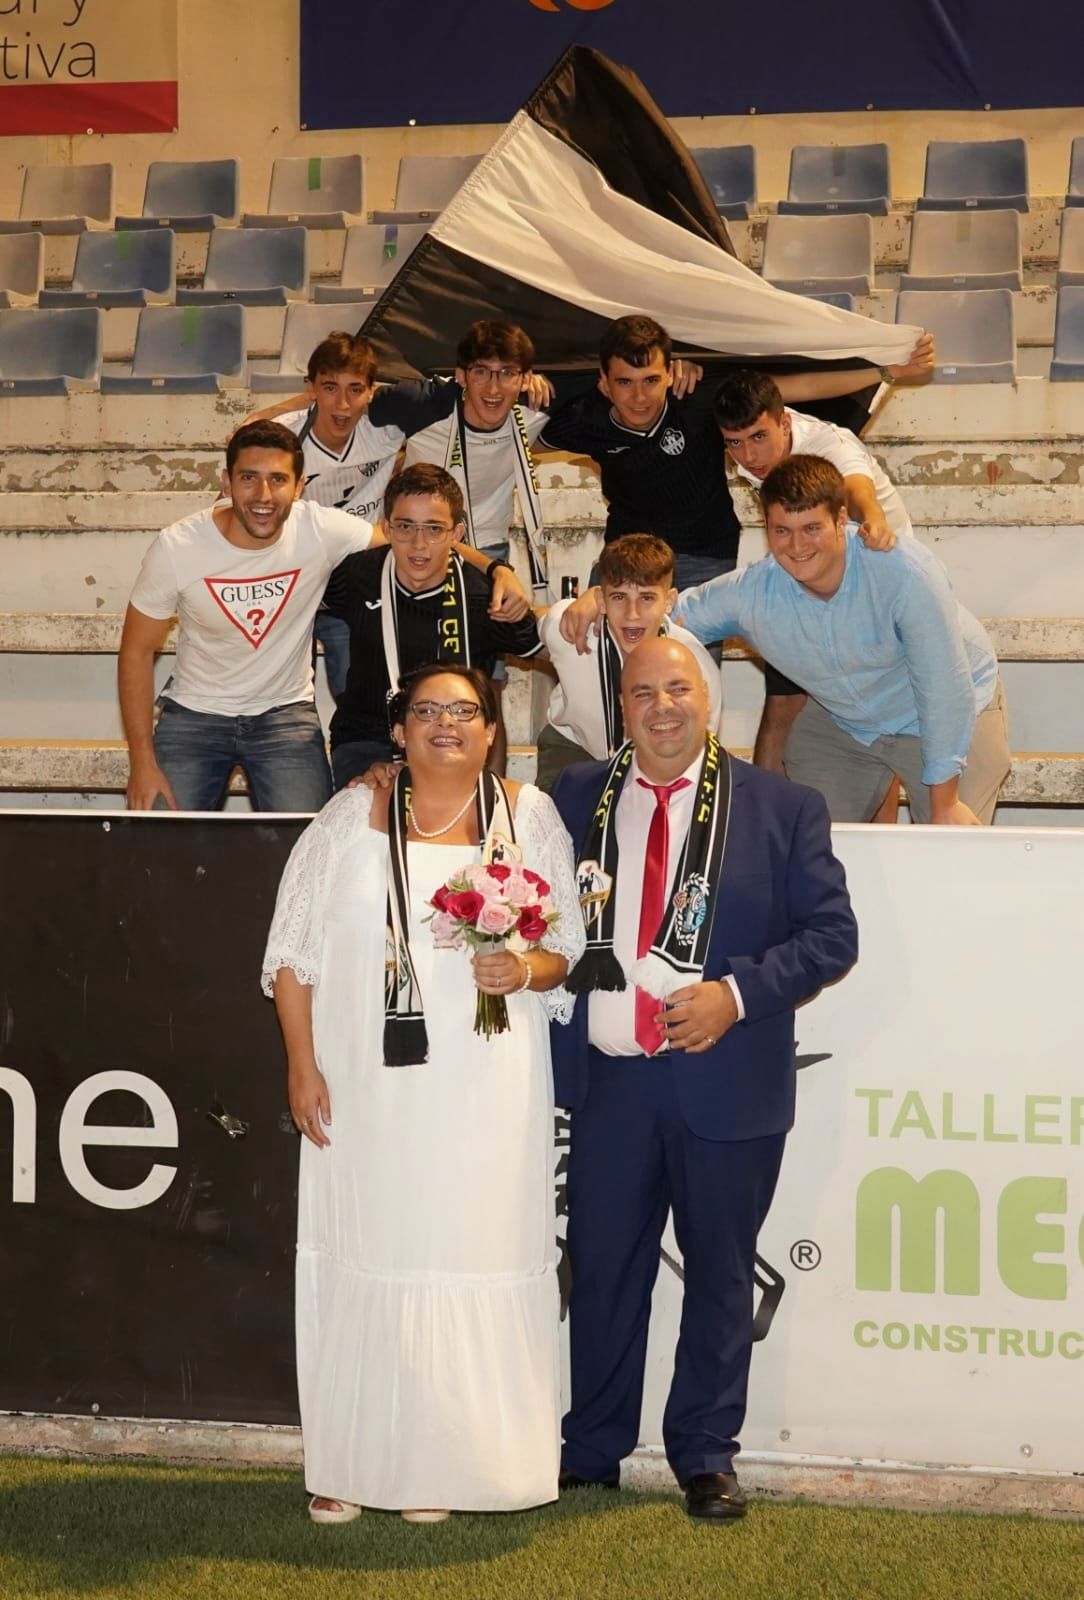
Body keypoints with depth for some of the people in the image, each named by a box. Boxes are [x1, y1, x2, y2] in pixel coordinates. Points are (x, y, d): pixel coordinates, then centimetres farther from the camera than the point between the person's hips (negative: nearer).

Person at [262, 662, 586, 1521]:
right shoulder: (352, 818, 5)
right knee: (363, 1263, 2)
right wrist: (303, 1065, -2)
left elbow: (569, 945, 8)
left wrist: (526, 969, -14)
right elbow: (295, 950, 5)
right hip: (370, 1088, 0)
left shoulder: (529, 817, 7)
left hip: (487, 1093, 0)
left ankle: (441, 1467, 12)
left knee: (471, 1264, 1)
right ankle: (348, 1465, 12)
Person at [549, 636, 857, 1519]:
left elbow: (832, 933, -3)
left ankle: (706, 1454, 25)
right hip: (608, 1083, 1)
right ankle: (592, 1448, 24)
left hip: (726, 1085, -1)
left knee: (720, 1274, 10)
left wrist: (738, 993, -15)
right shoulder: (575, 800, 6)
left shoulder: (783, 808, 0)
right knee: (602, 1270, 9)